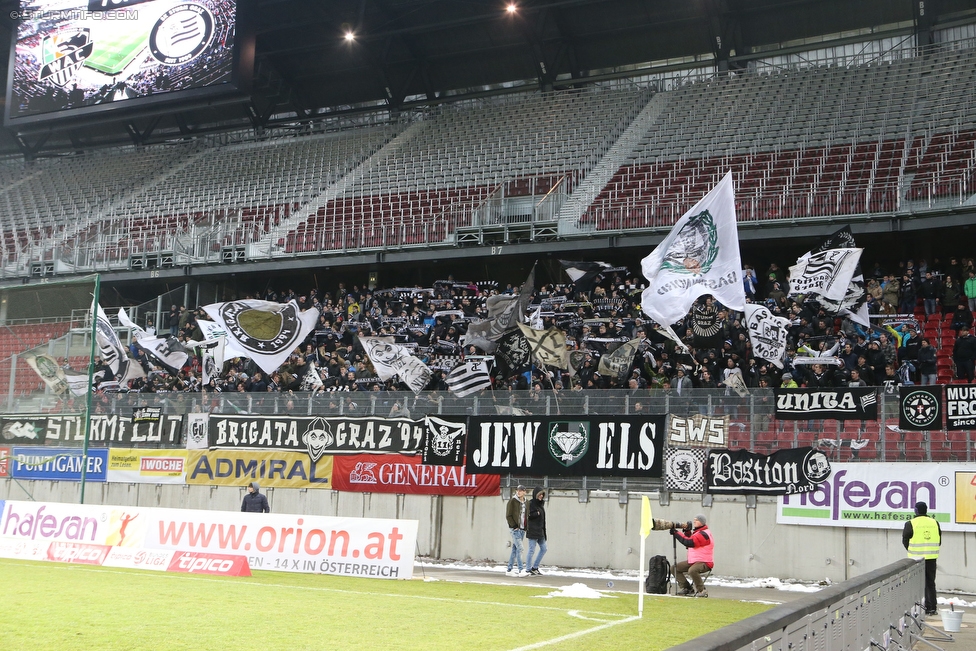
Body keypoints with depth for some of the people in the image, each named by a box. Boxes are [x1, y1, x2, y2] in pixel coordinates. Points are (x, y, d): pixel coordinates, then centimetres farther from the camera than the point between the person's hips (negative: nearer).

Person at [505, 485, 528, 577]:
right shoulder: (513, 501, -6)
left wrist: (526, 526, 9)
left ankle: (509, 569, 16)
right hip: (515, 529, -6)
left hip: (522, 529, 6)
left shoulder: (526, 503, 12)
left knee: (515, 550, 10)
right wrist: (514, 526, -13)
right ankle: (521, 570, -15)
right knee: (519, 548, -13)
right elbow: (508, 516, -8)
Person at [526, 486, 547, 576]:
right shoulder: (531, 503, -10)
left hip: (540, 531, 9)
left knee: (544, 549, 11)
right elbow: (527, 515, -17)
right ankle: (529, 569, 4)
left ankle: (535, 567, 20)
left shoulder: (541, 503, 14)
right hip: (532, 531, -9)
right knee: (532, 550, -4)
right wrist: (537, 513, -16)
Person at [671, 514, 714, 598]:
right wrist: (687, 532, 4)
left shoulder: (704, 534, -18)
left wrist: (676, 533, -21)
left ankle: (701, 591, -21)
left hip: (705, 563, -10)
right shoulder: (696, 532, 15)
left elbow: (689, 543, -27)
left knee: (692, 570, -40)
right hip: (693, 561, 10)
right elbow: (688, 543, 18)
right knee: (675, 568, 5)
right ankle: (686, 588, 5)